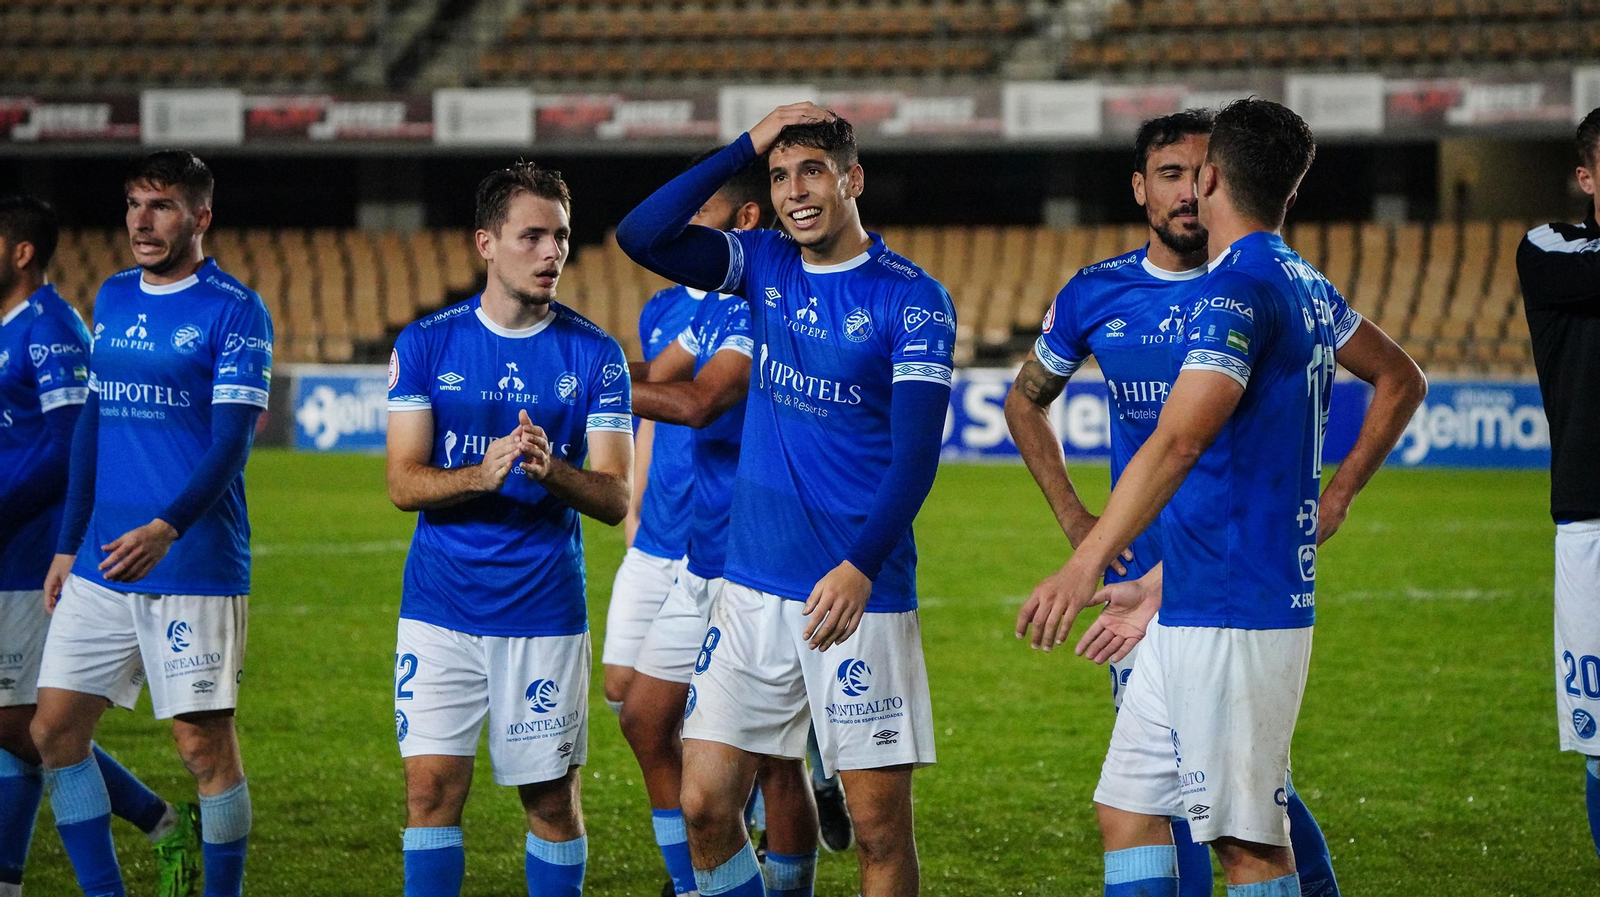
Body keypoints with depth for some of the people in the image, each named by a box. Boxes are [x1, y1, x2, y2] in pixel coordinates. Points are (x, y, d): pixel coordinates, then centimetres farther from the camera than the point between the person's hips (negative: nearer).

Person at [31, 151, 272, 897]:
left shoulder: (234, 311, -7)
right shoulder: (113, 298, 14)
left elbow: (232, 441, -15)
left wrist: (167, 528, -28)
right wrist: (68, 544, 17)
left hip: (193, 564, -7)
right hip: (101, 560, 7)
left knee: (204, 744, -3)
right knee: (54, 731, 3)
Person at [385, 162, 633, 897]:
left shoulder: (593, 355, 0)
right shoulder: (425, 345, 2)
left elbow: (614, 499, -3)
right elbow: (403, 483, -3)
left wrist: (552, 470, -24)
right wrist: (481, 474, -22)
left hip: (546, 610, 0)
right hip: (441, 608, 0)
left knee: (552, 799, 5)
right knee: (432, 787, -5)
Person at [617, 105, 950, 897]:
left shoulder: (912, 299, -7)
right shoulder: (765, 265, 9)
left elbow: (915, 454, -13)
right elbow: (640, 235, -3)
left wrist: (860, 567, -25)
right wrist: (747, 146, -5)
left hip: (860, 594, -5)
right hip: (753, 586, 5)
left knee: (880, 825, -1)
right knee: (704, 806, 0)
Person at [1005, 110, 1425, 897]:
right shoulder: (1095, 297, 4)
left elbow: (1399, 380, 6)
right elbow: (1026, 400, 21)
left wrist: (1337, 495, -1)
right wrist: (1072, 516, 11)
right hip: (1142, 570, 3)